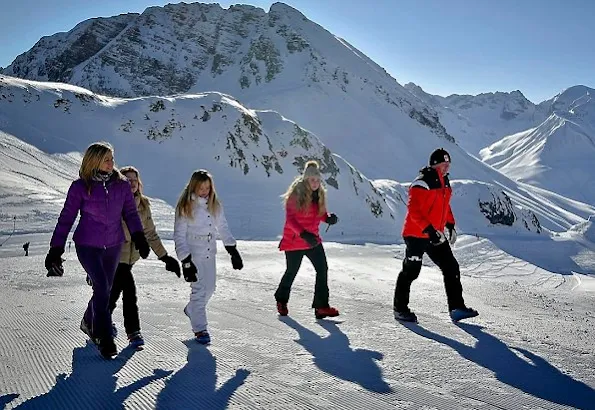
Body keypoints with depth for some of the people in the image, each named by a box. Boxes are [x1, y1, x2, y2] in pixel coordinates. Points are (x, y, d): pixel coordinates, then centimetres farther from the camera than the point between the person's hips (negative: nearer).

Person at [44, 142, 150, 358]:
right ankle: (104, 339, -2)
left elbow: (130, 212, 4)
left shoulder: (122, 184, -3)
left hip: (113, 245, 4)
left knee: (105, 288, 15)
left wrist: (138, 236, -8)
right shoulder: (80, 187, -10)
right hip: (88, 245, -4)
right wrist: (56, 248, -7)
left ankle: (89, 322, 42)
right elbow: (66, 218, -6)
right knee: (102, 288, -14)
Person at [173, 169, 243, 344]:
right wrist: (186, 262, -16)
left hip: (209, 253, 6)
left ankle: (191, 310, 41)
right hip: (193, 254, -6)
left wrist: (233, 251, 5)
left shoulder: (215, 205, 6)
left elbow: (223, 228, 13)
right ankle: (200, 329, 3)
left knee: (209, 288, 13)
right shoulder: (186, 207, -9)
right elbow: (179, 236, -10)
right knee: (199, 289, -8)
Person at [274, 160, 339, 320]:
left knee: (322, 270, -7)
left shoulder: (319, 193, 3)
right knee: (291, 272, 11)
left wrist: (328, 218, -10)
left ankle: (321, 306, 0)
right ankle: (281, 300, 36)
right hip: (294, 240, -5)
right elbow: (290, 219, -20)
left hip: (313, 239, 5)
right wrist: (303, 234, -33)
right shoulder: (296, 193, -16)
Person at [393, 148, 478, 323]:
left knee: (451, 267, 3)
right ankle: (400, 309, 14)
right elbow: (413, 210, -22)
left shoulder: (444, 182, 12)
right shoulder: (422, 183, -17)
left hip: (436, 235, 8)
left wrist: (450, 225, 15)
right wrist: (429, 230, -27)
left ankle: (456, 307, 8)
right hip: (416, 235, -8)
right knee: (411, 271, 0)